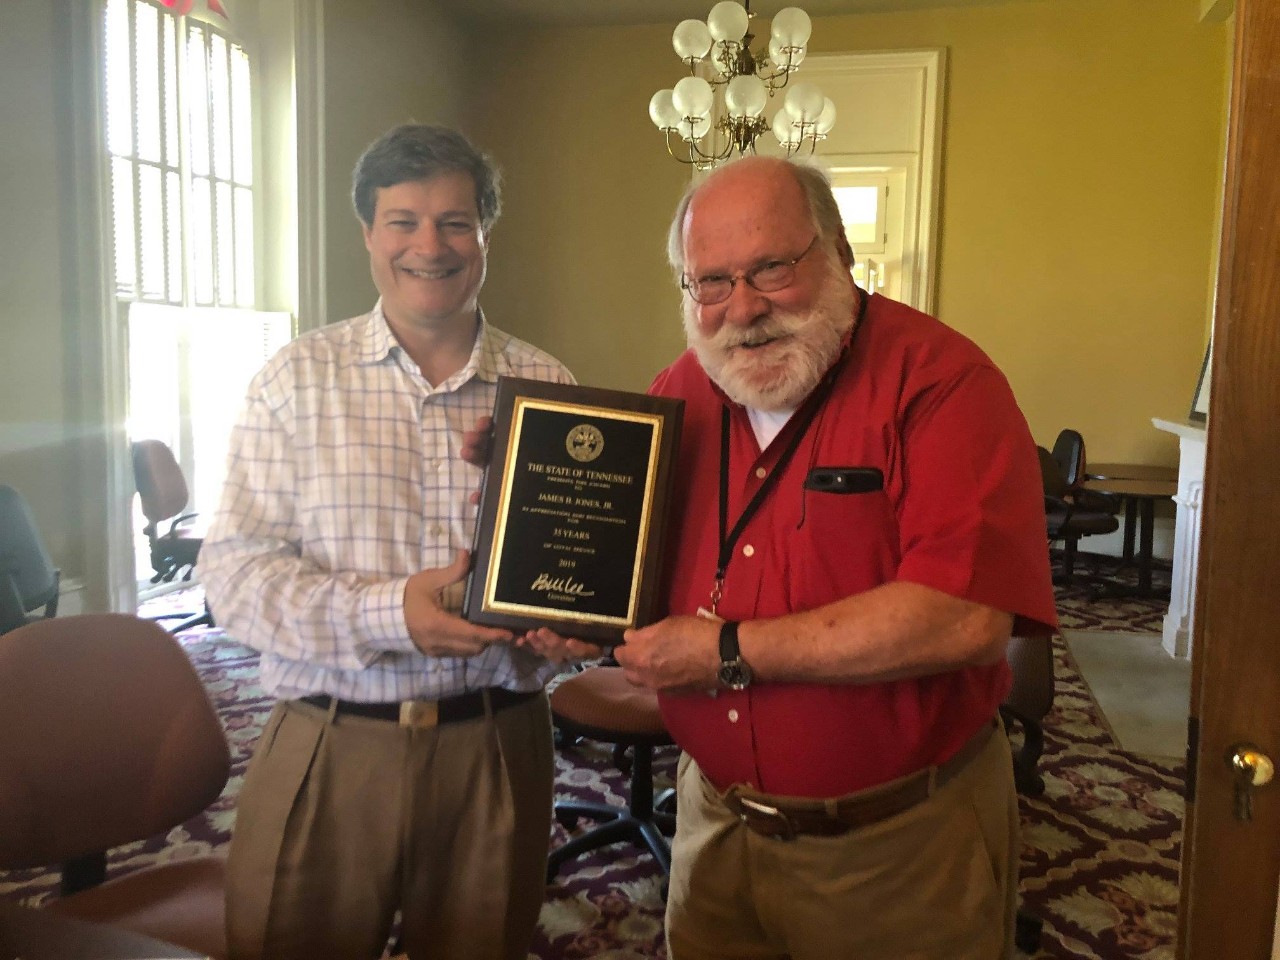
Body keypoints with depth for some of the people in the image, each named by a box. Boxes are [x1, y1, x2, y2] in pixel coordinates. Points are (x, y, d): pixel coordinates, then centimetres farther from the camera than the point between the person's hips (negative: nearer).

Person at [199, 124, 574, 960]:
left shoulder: (547, 388, 3)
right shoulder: (297, 380, 0)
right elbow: (235, 571, -5)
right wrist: (387, 613, -19)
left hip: (497, 744, 1)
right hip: (328, 748, -1)